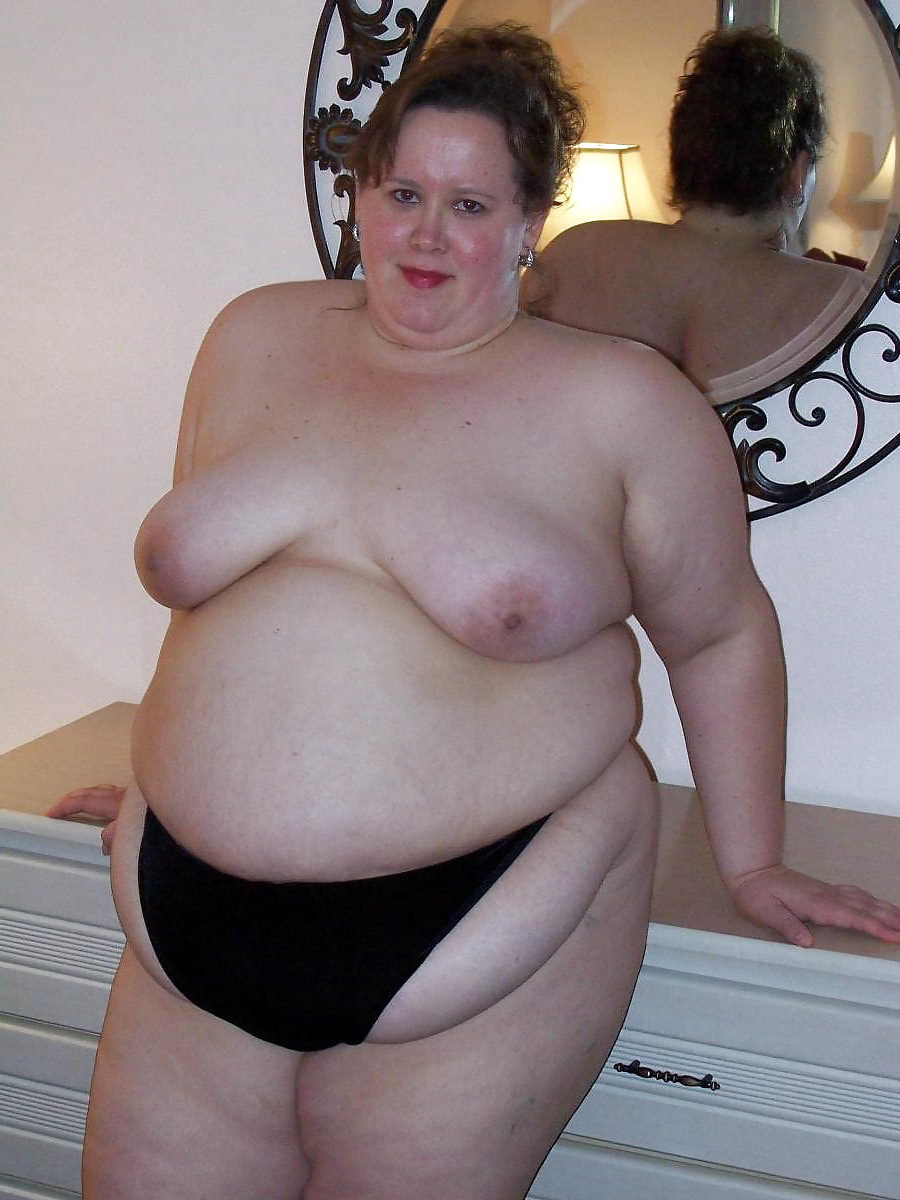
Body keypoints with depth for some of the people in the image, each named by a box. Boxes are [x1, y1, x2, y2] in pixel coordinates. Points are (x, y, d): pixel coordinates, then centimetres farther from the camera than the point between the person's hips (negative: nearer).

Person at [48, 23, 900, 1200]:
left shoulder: (621, 400, -3)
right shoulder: (255, 338, 7)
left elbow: (722, 635, 6)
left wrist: (749, 860, 11)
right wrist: (171, 777, 25)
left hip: (472, 942, -3)